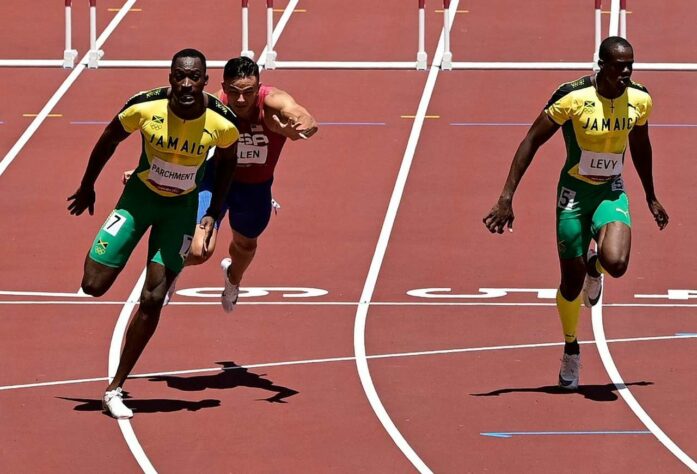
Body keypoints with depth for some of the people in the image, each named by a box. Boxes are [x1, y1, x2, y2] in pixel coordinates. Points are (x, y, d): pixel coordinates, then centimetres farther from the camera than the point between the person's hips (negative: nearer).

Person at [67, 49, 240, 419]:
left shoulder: (222, 123, -23)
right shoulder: (145, 107, -25)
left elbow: (228, 161, 1)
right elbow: (110, 139, -5)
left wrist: (212, 215, 1)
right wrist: (87, 186, 6)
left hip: (183, 206, 0)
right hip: (141, 194, 0)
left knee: (153, 299, -5)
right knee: (94, 285, -10)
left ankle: (115, 389, 6)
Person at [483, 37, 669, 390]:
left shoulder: (639, 100, -7)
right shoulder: (573, 97, -20)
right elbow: (532, 141, -14)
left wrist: (651, 198, 23)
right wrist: (506, 197, -17)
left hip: (611, 193, 2)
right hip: (575, 192, -2)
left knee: (616, 263, -24)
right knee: (572, 282, 3)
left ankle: (594, 267, 15)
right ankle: (571, 349, 31)